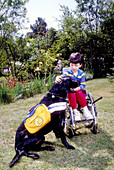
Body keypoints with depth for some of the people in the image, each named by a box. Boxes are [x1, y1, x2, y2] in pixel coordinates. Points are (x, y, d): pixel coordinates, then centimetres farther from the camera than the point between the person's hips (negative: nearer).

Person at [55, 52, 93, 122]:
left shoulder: (81, 73, -2)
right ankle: (75, 112, -22)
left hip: (79, 90, 1)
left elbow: (83, 85, -7)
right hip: (69, 91, 0)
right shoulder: (68, 72, -4)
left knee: (79, 93, -32)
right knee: (72, 95, -32)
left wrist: (76, 89, -24)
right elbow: (62, 76, -22)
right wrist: (58, 78, -46)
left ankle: (85, 110, -22)